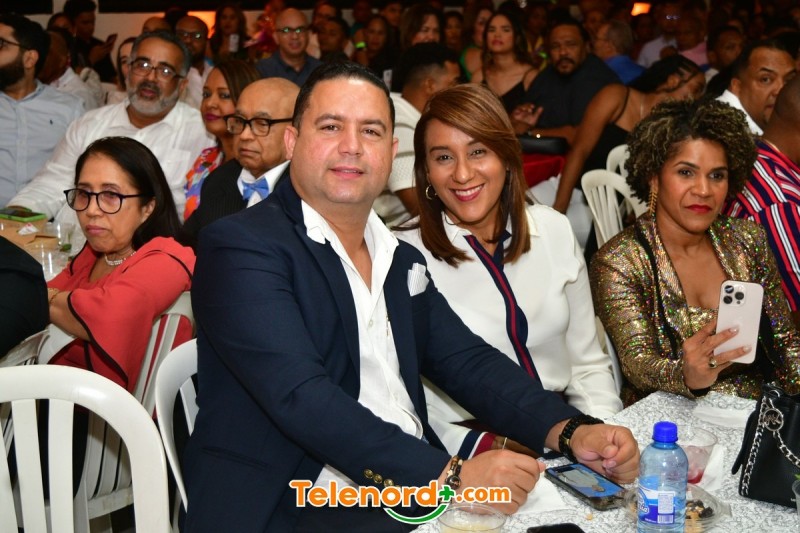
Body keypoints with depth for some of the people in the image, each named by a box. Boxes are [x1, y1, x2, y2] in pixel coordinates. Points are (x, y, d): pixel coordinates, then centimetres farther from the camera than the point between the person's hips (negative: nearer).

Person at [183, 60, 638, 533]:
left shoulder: (404, 260, 15)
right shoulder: (240, 247, -9)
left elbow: (467, 361, 9)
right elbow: (302, 398, -19)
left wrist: (571, 432, -8)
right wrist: (449, 475, -26)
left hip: (419, 491, 7)